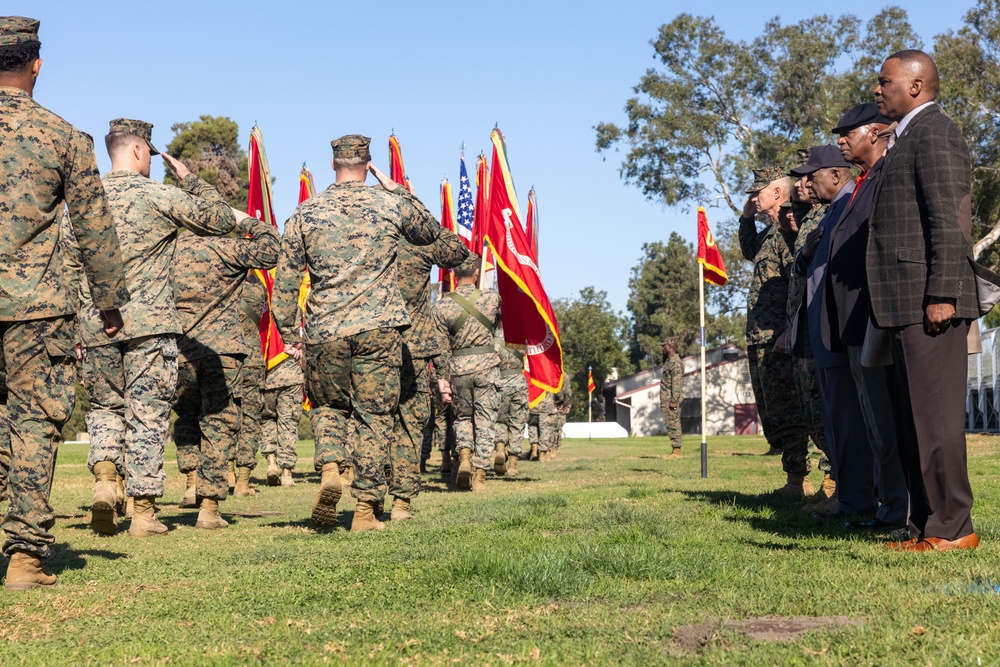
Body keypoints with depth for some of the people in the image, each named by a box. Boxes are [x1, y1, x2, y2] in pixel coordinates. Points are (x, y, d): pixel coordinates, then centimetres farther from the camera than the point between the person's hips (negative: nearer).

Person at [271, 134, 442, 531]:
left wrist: (287, 332, 11)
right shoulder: (391, 205, 2)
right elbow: (432, 233, 21)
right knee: (374, 415, 5)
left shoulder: (306, 212, 4)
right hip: (379, 328, -1)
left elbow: (286, 278, 4)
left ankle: (330, 469, -6)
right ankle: (366, 509, 5)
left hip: (324, 331, 1)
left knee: (327, 406, 20)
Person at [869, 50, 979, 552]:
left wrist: (942, 295, -22)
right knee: (913, 419, 13)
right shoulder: (908, 139, 22)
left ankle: (952, 529, -1)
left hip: (929, 305, -10)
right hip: (909, 306, 10)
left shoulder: (934, 134, -9)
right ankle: (926, 524, 19)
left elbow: (951, 219, -18)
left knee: (936, 417, -7)